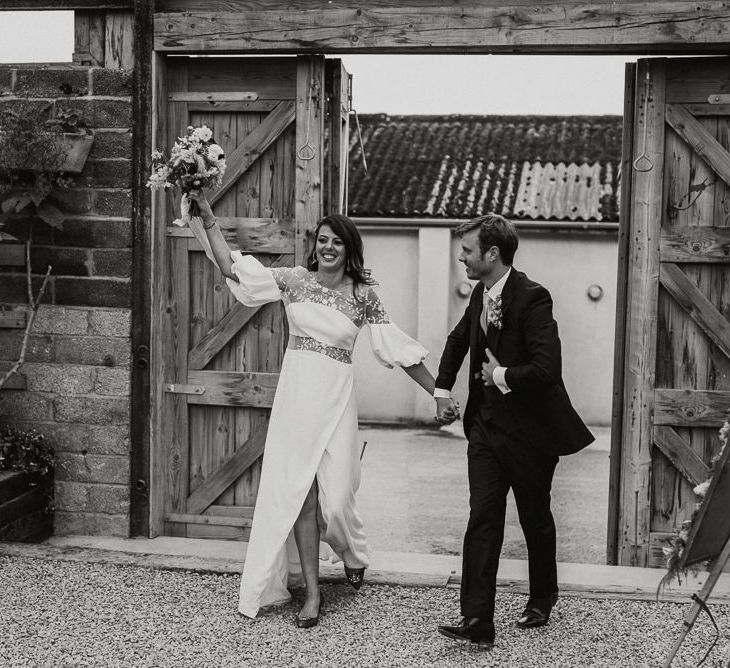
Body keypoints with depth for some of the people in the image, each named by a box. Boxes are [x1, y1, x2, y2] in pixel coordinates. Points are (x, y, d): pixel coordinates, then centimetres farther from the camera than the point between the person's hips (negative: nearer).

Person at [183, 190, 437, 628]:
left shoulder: (363, 295, 1)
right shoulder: (294, 280, 3)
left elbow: (398, 348, 1)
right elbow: (232, 267, -1)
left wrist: (439, 392, -1)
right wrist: (208, 217, -6)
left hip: (335, 398, -1)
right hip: (296, 395, 1)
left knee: (334, 492, -2)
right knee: (300, 491, 0)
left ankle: (352, 552, 34)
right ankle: (313, 591, 12)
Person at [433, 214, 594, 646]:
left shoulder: (532, 298, -20)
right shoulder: (482, 294, 4)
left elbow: (547, 370, -30)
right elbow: (458, 340, 24)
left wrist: (501, 376, -16)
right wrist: (443, 389, 15)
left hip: (529, 431, -6)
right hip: (487, 425, 6)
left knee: (535, 520, 13)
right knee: (482, 520, -1)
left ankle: (542, 601, 36)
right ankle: (477, 622, -1)